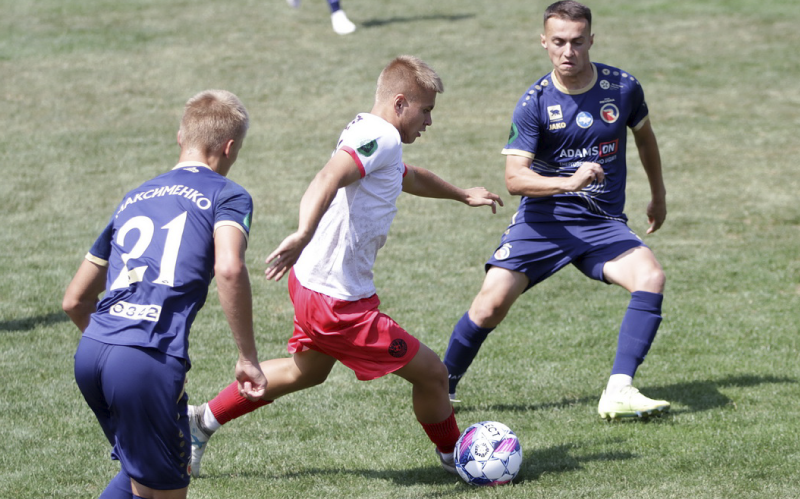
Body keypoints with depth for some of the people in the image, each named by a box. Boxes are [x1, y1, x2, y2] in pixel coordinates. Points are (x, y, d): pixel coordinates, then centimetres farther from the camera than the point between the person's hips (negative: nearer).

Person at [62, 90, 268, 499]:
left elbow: (74, 301, 28)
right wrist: (248, 357, -8)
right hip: (147, 362, -7)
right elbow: (228, 268, -14)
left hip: (89, 355, 7)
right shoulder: (227, 196, 8)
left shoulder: (134, 199, 26)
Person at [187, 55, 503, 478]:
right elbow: (328, 179, -37)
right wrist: (304, 234, -53)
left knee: (305, 371, 33)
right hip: (340, 303, -11)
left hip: (312, 282, 11)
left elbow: (409, 177, 34)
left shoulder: (366, 131, 12)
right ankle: (455, 457, 22)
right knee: (431, 373, 0)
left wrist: (463, 195, 47)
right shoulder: (382, 138, -19)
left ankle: (203, 421, 38)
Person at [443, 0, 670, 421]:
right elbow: (514, 178, -16)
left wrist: (658, 193, 30)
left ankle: (618, 393, -28)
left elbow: (644, 135, 20)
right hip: (543, 217, -1)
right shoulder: (534, 103, -9)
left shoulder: (622, 88, -2)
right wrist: (569, 182, -32)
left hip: (603, 223, 1)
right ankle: (442, 386, 10)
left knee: (650, 276, -26)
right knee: (492, 302, -15)